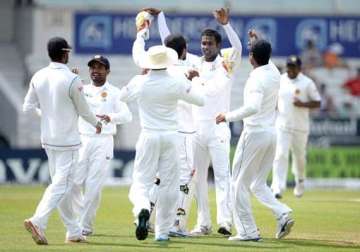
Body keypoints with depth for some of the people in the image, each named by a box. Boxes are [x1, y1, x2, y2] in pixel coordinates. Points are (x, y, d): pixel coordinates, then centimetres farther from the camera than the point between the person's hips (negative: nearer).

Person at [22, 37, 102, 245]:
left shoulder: (38, 77, -1)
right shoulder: (72, 80, -17)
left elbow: (28, 108, 2)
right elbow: (83, 110, -7)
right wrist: (96, 123, 13)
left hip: (48, 140, 7)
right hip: (68, 141, -7)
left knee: (61, 183, 13)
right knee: (62, 184, -6)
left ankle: (74, 231, 18)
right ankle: (38, 221, -23)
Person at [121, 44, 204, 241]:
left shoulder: (139, 82, -5)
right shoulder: (176, 84, -8)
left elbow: (123, 96, 16)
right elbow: (200, 100, 0)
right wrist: (190, 82, 15)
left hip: (148, 137, 0)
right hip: (171, 136, 0)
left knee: (141, 180, 2)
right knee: (169, 183, 8)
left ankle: (142, 209, -31)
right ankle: (162, 231, 10)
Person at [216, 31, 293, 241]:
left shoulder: (256, 79, -18)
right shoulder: (275, 73, 7)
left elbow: (253, 107, -34)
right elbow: (267, 60, 34)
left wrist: (229, 116, -24)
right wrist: (258, 42, 41)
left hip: (254, 133, -8)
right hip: (272, 134, 8)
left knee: (240, 183, 2)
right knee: (258, 184, 16)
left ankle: (248, 231, 0)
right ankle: (283, 214, -6)